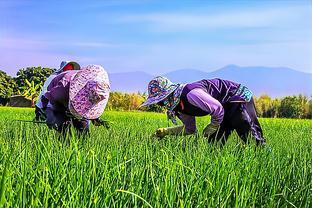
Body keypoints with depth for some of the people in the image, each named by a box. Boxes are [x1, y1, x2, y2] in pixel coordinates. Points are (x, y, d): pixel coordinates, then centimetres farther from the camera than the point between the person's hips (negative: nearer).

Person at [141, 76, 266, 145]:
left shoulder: (190, 94, -32)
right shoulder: (178, 106, 1)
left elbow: (218, 110, -27)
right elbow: (190, 129, 14)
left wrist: (210, 129, -11)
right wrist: (165, 132, 3)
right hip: (226, 106, 10)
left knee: (253, 137, -16)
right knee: (214, 143, 6)